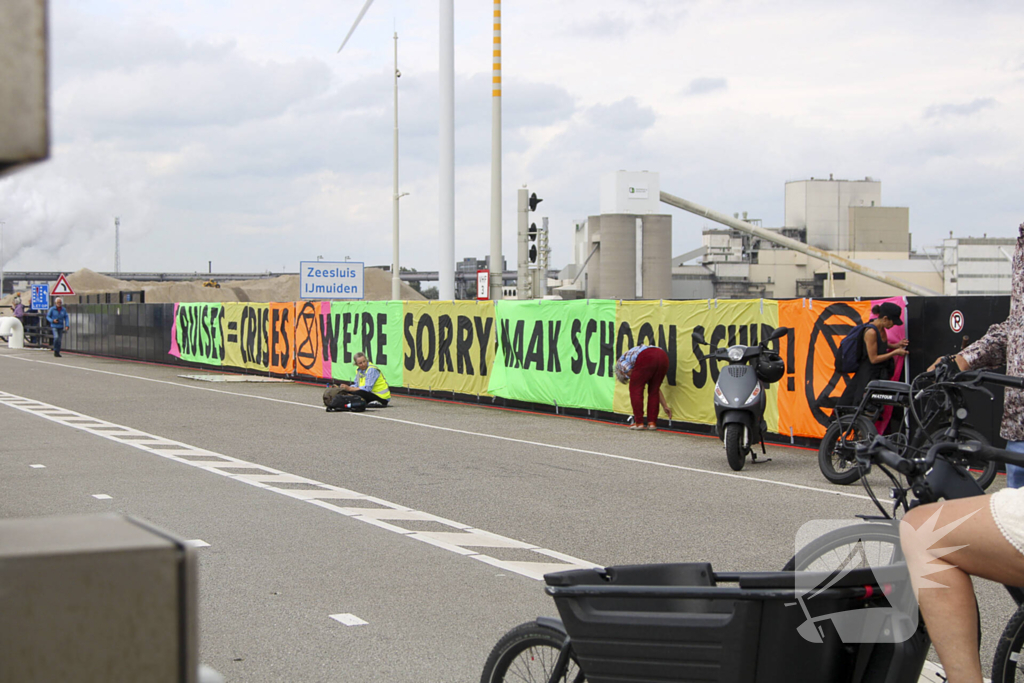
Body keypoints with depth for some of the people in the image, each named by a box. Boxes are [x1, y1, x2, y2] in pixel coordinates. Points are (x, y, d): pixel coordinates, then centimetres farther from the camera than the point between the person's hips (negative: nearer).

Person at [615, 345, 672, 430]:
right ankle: (652, 422, 19)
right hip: (663, 357, 7)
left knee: (635, 389, 9)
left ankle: (639, 423, 9)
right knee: (653, 390, 21)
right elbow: (656, 389, 36)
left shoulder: (620, 362, 27)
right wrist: (665, 406, 38)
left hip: (647, 359, -7)